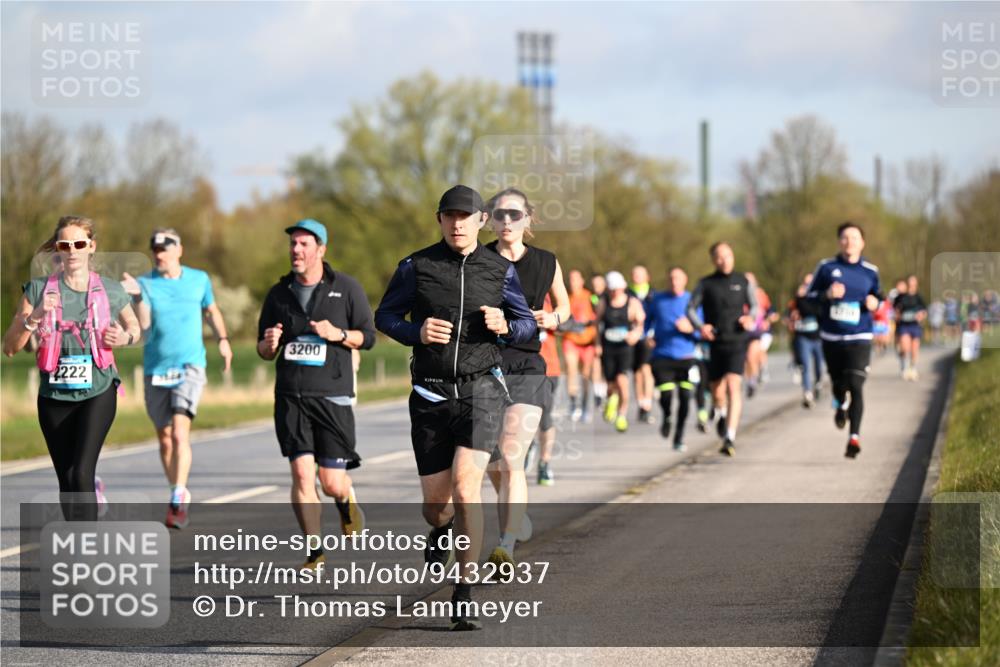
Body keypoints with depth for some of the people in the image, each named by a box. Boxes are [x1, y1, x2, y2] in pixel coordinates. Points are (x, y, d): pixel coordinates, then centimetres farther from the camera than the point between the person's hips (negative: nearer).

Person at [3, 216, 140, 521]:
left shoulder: (110, 291, -1)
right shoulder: (39, 289, -2)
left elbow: (134, 326, 19)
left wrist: (125, 337, -5)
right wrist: (34, 317, -21)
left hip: (98, 394, -2)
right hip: (54, 396, 2)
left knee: (82, 473, -19)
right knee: (67, 481, 9)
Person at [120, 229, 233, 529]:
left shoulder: (199, 279, 4)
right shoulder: (145, 283, -1)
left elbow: (211, 310, 23)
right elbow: (144, 327, -12)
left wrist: (222, 340, 11)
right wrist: (137, 297, -26)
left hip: (189, 366, -2)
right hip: (155, 369, 2)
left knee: (180, 432, -19)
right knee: (164, 437, 8)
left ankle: (178, 500, -22)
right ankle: (179, 495, 25)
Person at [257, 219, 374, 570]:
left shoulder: (346, 288, 2)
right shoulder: (278, 294, 10)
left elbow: (368, 337, 4)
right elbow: (264, 351, 17)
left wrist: (338, 334, -15)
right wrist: (269, 344, -7)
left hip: (332, 396, -2)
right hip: (290, 396, 2)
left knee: (331, 483, -2)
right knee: (301, 474, -10)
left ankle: (348, 501, 36)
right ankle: (315, 550, 0)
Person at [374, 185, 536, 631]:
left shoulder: (500, 271, 3)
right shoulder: (417, 267, 2)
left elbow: (528, 324, 12)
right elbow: (385, 315, 8)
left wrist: (505, 326, -11)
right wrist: (417, 332, -11)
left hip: (481, 389, -1)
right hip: (431, 394, 1)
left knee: (466, 485, -20)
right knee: (435, 502, 6)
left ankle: (464, 594, -12)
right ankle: (442, 529, 47)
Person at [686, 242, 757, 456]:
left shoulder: (743, 281, 6)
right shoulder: (705, 284, 4)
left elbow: (754, 305, 15)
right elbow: (691, 308, 6)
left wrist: (750, 317, -7)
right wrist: (700, 326, -12)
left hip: (737, 342, -1)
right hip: (715, 343, 1)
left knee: (733, 386, -18)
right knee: (717, 393, 8)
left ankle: (730, 437, -21)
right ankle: (722, 416, 45)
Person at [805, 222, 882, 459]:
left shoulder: (870, 272, 4)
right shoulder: (826, 267, 2)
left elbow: (877, 297, 18)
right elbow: (809, 296, 5)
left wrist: (875, 303, -6)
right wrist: (827, 295, -15)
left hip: (859, 339, -1)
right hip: (831, 338, 1)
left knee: (856, 386, -15)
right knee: (838, 384, 13)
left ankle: (854, 437, -17)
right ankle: (842, 405, 50)